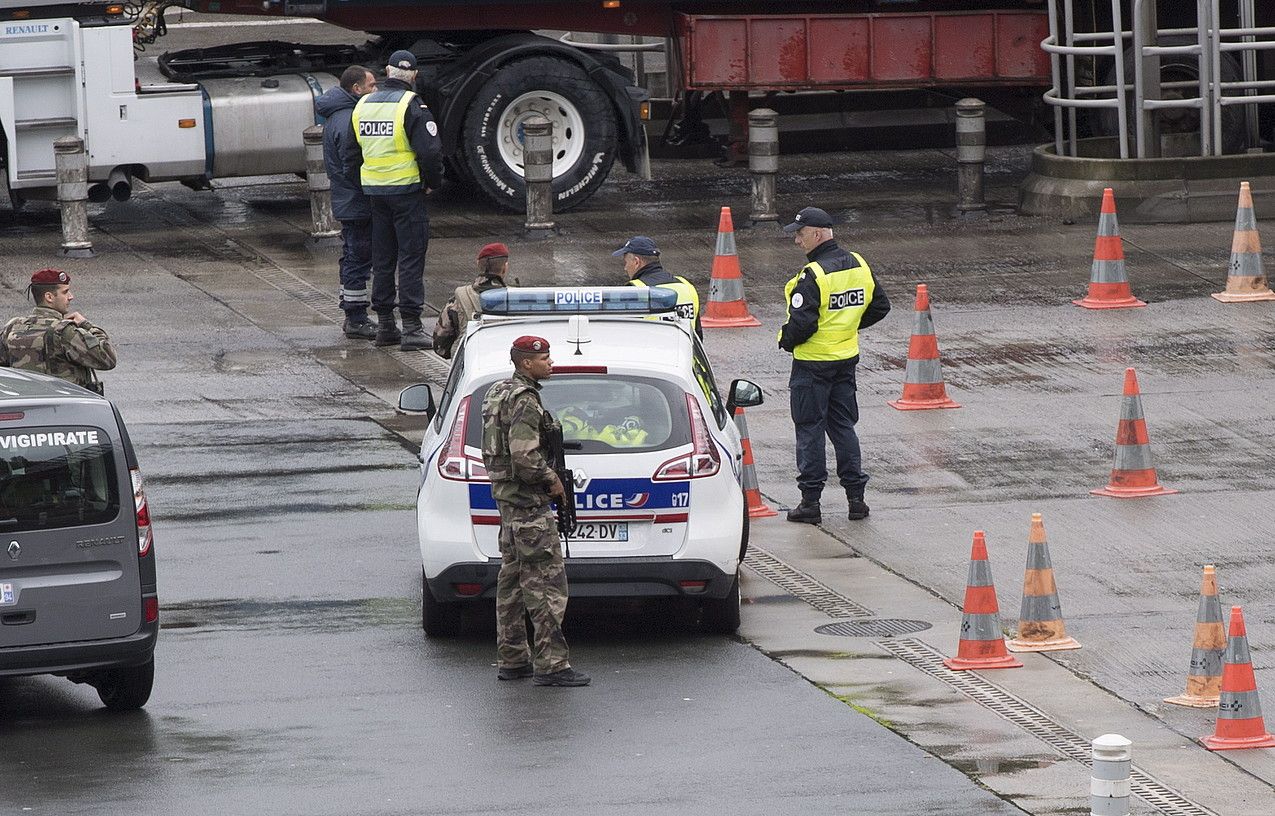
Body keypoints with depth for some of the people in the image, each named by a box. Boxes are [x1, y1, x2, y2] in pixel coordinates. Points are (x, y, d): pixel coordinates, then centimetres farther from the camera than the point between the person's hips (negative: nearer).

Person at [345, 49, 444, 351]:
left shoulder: (362, 105, 8)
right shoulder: (411, 106, -13)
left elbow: (352, 153, 14)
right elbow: (430, 151, -19)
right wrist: (432, 182, -2)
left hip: (374, 191, 6)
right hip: (407, 190, -6)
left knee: (382, 258, 14)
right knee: (411, 257, -3)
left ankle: (384, 325, 17)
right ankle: (411, 327, -6)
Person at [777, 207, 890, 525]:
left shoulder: (812, 276, -22)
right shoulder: (858, 265, 2)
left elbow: (801, 323, -25)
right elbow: (880, 306, 10)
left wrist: (786, 341, -6)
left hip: (813, 363, -7)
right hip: (847, 358, 7)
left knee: (810, 430, 2)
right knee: (843, 426, 16)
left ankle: (810, 501, 4)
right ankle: (856, 496, 16)